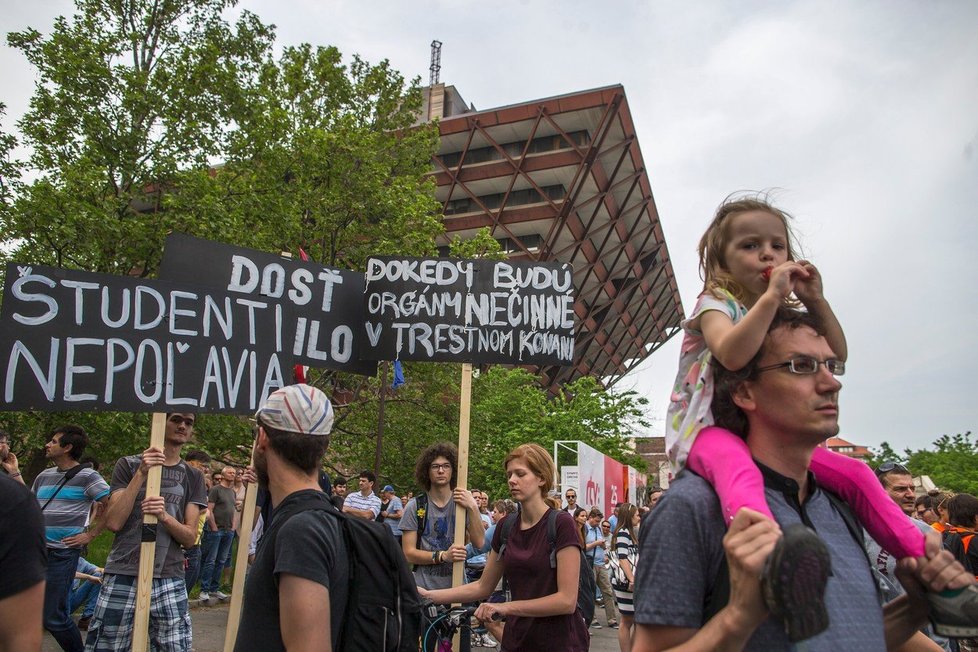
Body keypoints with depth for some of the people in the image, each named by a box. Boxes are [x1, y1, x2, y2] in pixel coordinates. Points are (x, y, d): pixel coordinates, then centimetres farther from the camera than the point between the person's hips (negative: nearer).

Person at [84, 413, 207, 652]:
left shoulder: (193, 477, 9)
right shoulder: (129, 465, 6)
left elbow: (189, 538, 2)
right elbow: (113, 522, -6)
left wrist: (164, 516, -17)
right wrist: (141, 474, -12)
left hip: (169, 581, 1)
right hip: (122, 577, -1)